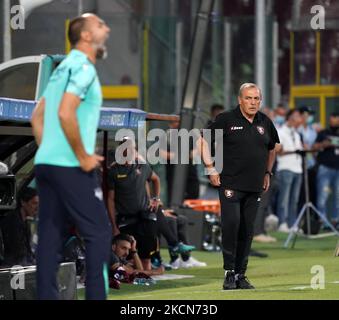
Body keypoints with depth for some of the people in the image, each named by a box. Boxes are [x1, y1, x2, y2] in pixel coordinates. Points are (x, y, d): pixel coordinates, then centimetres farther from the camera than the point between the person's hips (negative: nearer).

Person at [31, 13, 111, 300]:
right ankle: (96, 297, -7)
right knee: (98, 233, -4)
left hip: (46, 163, 9)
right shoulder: (83, 67, -10)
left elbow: (37, 117, 22)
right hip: (70, 167, -9)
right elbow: (66, 113, -23)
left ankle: (46, 297, 5)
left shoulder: (63, 68, 18)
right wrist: (83, 157, -16)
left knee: (50, 237, 6)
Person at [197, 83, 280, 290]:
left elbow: (272, 148, 27)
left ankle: (241, 274, 13)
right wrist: (211, 169, -2)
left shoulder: (265, 123, 9)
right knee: (231, 223, -17)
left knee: (247, 231, 6)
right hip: (230, 184, -4)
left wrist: (267, 173, 20)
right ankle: (229, 273, -10)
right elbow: (203, 141, 4)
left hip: (255, 187, 4)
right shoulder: (226, 120, -4)